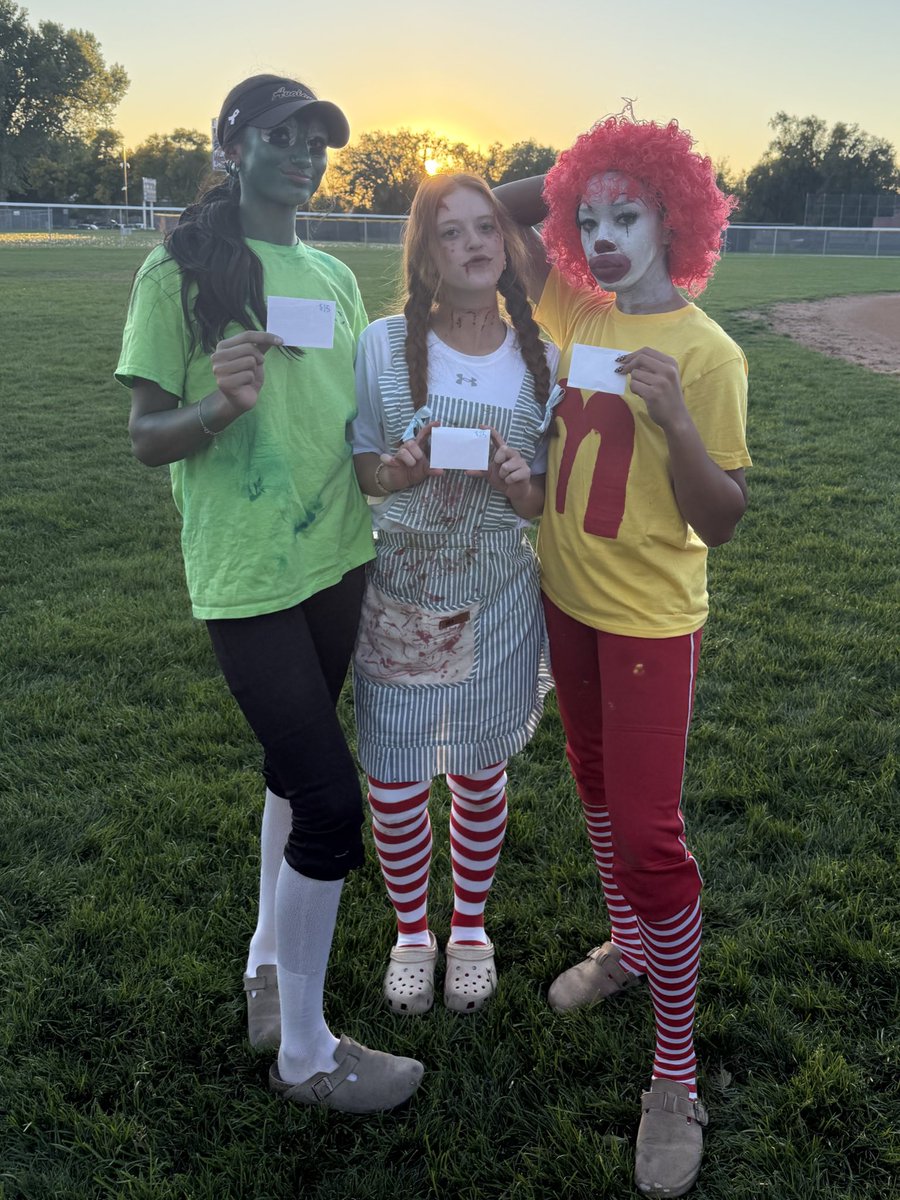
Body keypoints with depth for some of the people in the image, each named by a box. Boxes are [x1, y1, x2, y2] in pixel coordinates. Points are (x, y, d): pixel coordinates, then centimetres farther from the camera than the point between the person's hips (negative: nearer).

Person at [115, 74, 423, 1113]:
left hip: (336, 561, 7)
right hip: (246, 580, -7)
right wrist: (220, 404, -27)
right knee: (331, 802, -7)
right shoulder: (179, 272, -7)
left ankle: (267, 959, 39)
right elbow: (146, 437, -8)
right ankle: (305, 1053, 12)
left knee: (296, 768, 18)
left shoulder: (333, 277, 11)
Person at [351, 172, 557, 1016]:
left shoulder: (540, 358, -3)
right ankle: (411, 931, 35)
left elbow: (545, 504, 2)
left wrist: (517, 483, -22)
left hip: (499, 604, 1)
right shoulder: (383, 346, -8)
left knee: (480, 775, 15)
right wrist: (403, 468, -22)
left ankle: (470, 929, 40)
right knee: (395, 782, 7)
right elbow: (357, 469, 0)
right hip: (399, 603, -1)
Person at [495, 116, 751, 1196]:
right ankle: (628, 946, 45)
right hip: (567, 596, 7)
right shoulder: (574, 310, 1)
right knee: (596, 784, 21)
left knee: (648, 832, -5)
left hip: (650, 616, -6)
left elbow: (720, 523, -17)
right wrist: (564, 179, 0)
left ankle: (677, 1075, 11)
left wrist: (676, 418, -31)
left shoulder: (705, 352, -16)